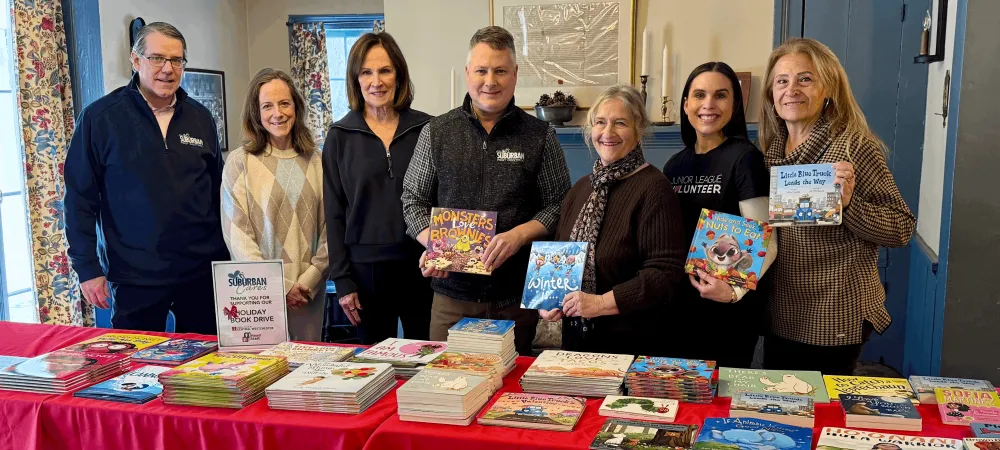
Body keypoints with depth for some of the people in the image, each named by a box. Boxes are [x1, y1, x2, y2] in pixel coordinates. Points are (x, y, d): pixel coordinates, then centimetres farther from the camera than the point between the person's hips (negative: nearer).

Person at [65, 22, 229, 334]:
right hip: (134, 277, -3)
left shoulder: (200, 118, 6)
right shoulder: (100, 118, -5)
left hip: (202, 272, 3)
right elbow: (80, 198, -3)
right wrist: (88, 268, -6)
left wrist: (227, 260, 10)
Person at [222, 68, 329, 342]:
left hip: (310, 290, 3)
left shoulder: (315, 162, 7)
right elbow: (237, 234, -5)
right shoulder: (240, 162, -1)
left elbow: (328, 228, 5)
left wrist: (309, 280, -7)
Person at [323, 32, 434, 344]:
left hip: (420, 265, 0)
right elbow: (334, 214, 3)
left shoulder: (426, 129, 2)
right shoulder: (340, 136, 3)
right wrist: (342, 281, -1)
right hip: (366, 268, 0)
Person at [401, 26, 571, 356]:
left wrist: (519, 235, -15)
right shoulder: (436, 133, 5)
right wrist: (431, 243, -9)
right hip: (451, 294, 1)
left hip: (517, 297, -1)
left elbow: (558, 205, 2)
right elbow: (413, 200, 9)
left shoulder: (539, 136, 2)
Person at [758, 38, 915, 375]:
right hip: (779, 318, 6)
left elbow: (902, 228, -12)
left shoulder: (855, 147, -12)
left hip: (832, 323, -6)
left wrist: (848, 203, -26)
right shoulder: (772, 148, 6)